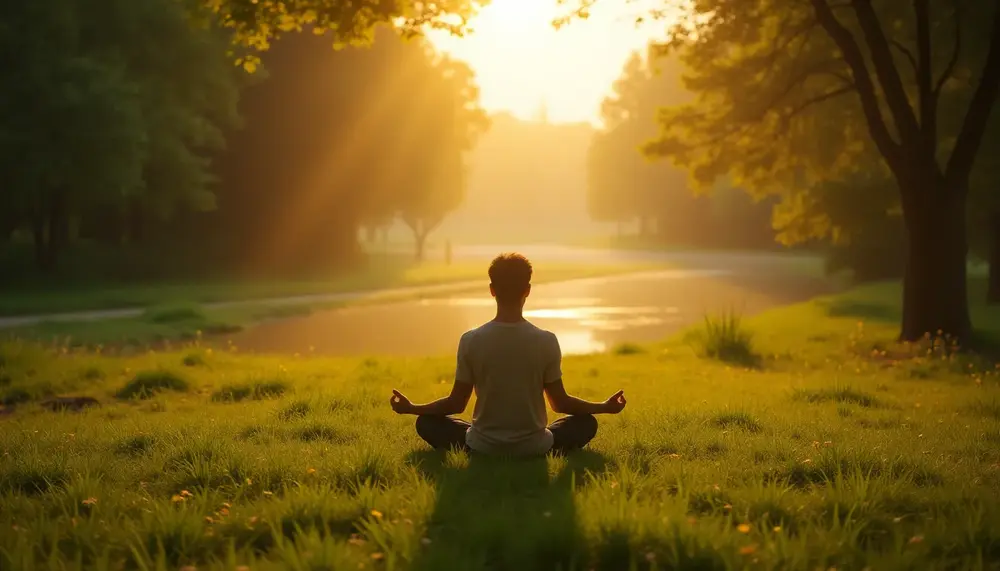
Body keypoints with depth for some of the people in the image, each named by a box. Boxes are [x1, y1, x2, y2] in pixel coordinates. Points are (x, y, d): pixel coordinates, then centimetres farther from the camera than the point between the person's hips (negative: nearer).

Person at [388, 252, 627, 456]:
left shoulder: (471, 340, -10)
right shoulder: (546, 341, -11)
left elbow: (456, 403, -3)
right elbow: (560, 403, -2)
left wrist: (411, 408, 14)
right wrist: (605, 407, 15)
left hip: (483, 447, 0)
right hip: (534, 447, 0)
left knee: (427, 423, 22)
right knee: (586, 423, 24)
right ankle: (536, 452, 7)